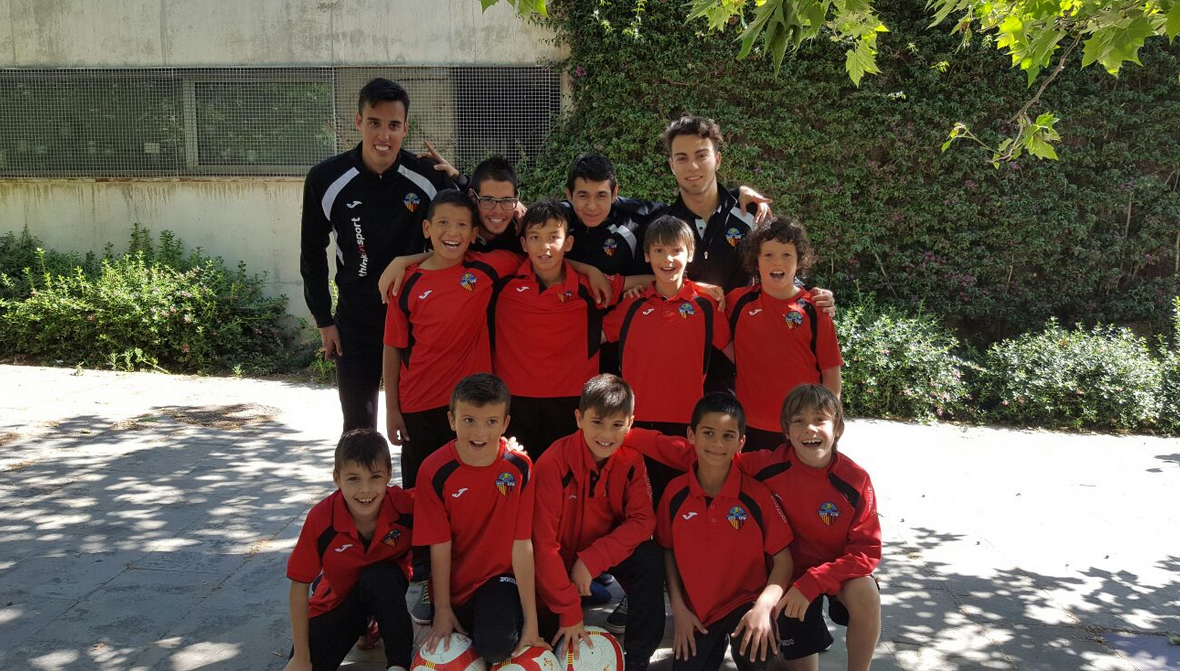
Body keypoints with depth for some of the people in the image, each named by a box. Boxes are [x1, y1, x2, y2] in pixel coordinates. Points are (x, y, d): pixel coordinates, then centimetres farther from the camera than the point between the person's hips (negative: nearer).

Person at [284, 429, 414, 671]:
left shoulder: (406, 506, -28)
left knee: (379, 578, -35)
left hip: (386, 587, -1)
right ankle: (360, 624, 14)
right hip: (338, 596, 1)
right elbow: (299, 585, -19)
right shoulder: (321, 518, -28)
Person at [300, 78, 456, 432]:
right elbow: (312, 255, 3)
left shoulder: (429, 177, -10)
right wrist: (324, 320, 2)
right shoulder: (326, 179, -8)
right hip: (356, 322, 0)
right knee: (358, 428, 10)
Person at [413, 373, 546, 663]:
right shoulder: (435, 471, -15)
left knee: (496, 646, -25)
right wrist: (442, 611, -6)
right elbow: (440, 546, -9)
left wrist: (531, 622, -13)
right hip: (454, 582, 2)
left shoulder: (520, 467, -16)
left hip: (499, 577, -1)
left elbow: (522, 546, -14)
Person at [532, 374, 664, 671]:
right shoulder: (553, 463, -25)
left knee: (651, 558, -26)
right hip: (562, 560, -3)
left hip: (609, 554, 3)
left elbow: (642, 520, -16)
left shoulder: (631, 462, -12)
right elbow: (544, 543, -25)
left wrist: (591, 560, -28)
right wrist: (569, 612, -25)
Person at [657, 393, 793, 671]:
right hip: (695, 613, 2)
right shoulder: (675, 493, -5)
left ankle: (735, 638, 3)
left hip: (745, 603, -2)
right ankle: (715, 644, 19)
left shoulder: (757, 494, -11)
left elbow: (782, 561, -8)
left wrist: (763, 607, -23)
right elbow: (667, 552, 5)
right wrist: (678, 608, -3)